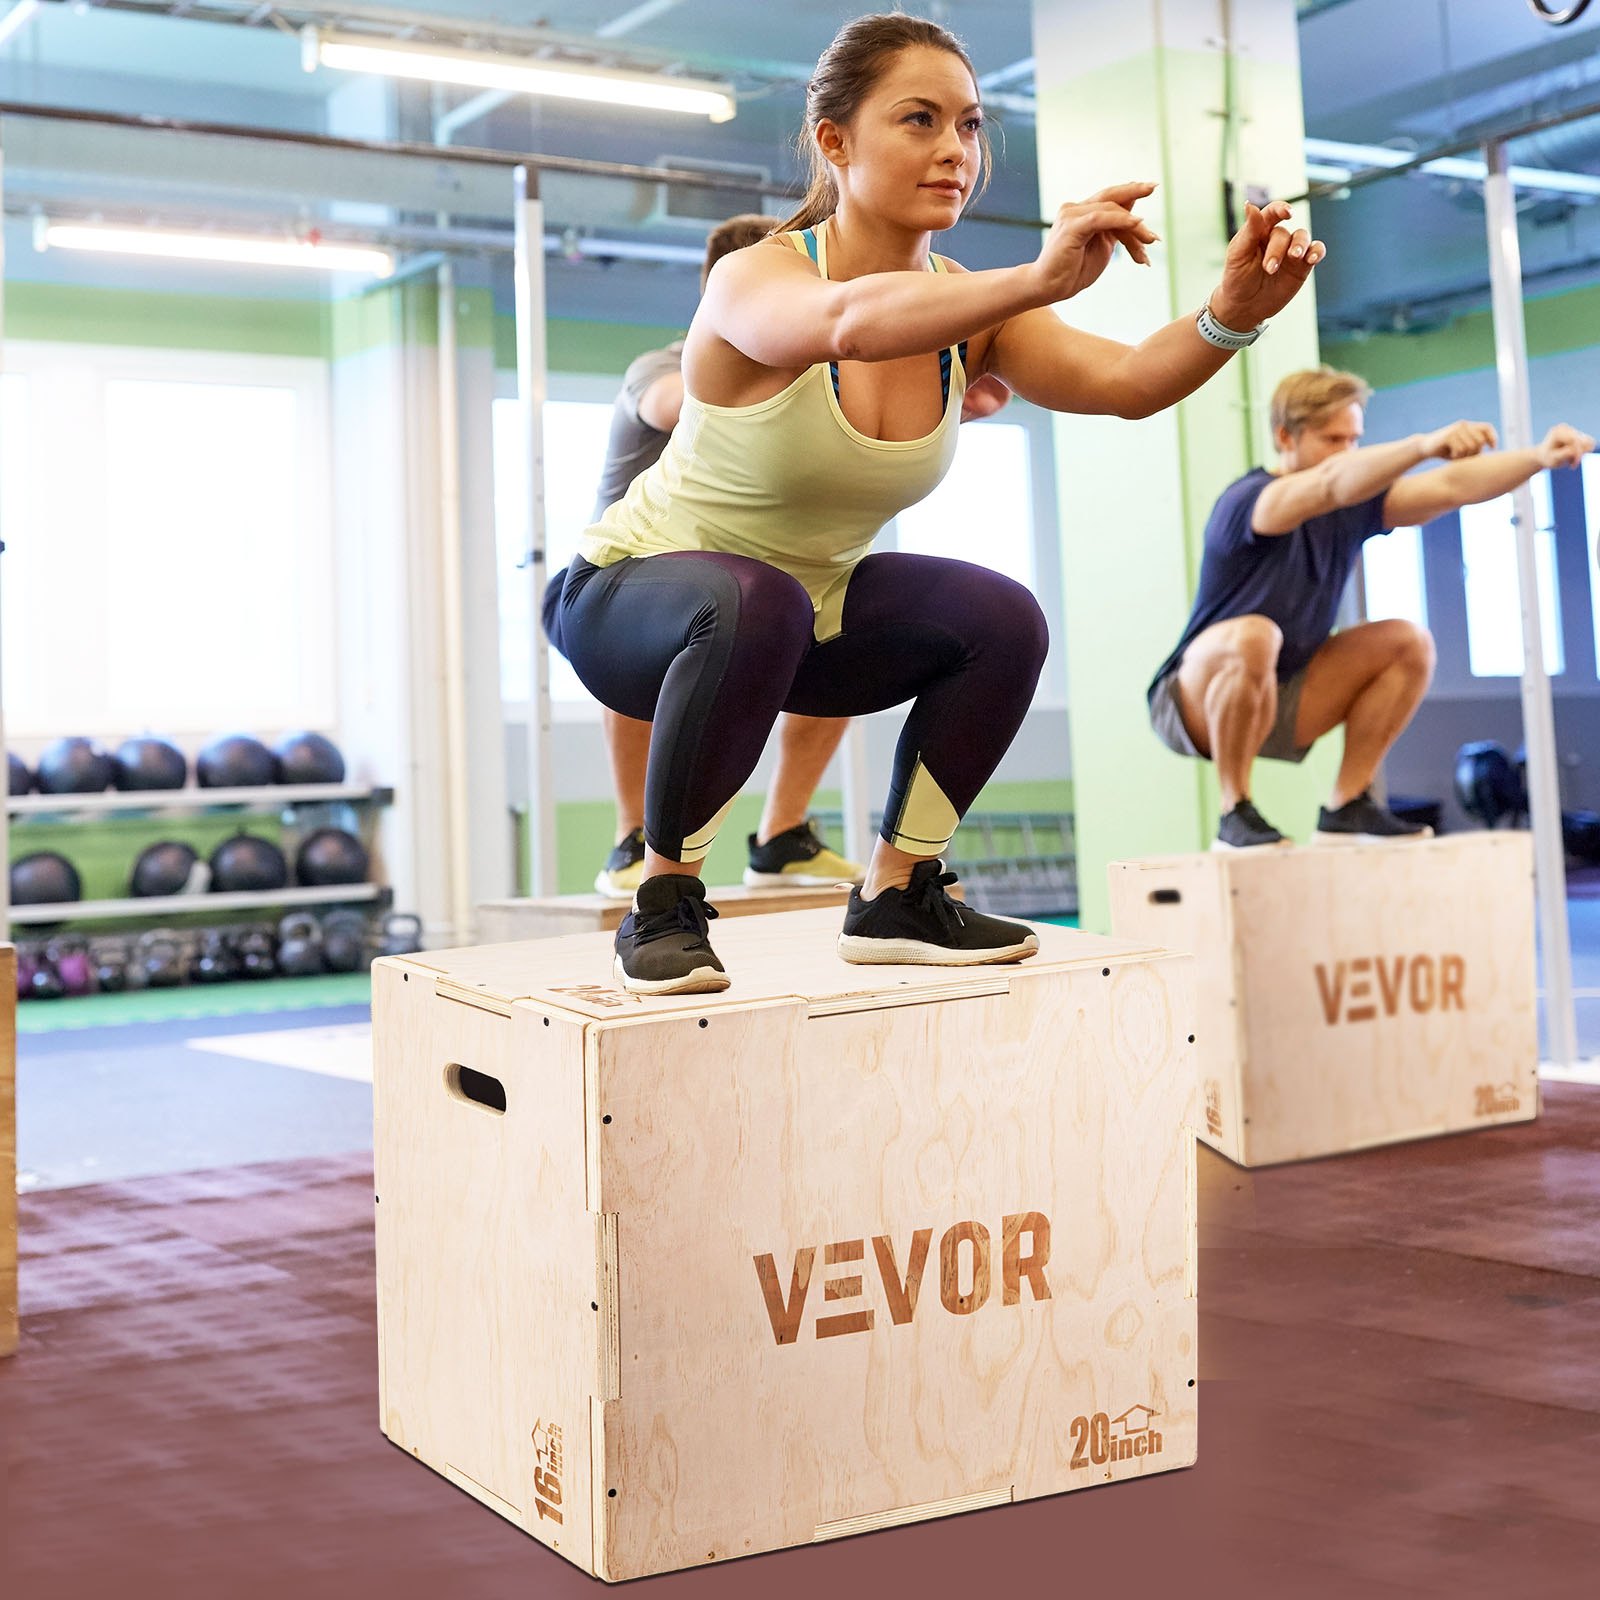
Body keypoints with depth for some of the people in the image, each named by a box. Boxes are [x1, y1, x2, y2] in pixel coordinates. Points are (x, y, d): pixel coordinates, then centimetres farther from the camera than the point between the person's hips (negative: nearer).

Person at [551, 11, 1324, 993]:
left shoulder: (966, 309, -9)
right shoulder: (752, 281, -26)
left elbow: (1125, 380, -27)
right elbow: (851, 321, -51)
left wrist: (1233, 312, -47)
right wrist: (1039, 279, -64)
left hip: (814, 601, 6)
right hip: (631, 598, -6)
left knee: (1002, 620, -15)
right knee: (758, 602, -38)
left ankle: (897, 896, 3)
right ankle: (663, 906, -19)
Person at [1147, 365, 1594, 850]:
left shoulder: (1354, 504, 0)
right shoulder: (1247, 501, -21)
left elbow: (1451, 487, -12)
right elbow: (1330, 483, -42)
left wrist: (1540, 456, -28)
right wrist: (1423, 444, -55)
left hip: (1278, 699, 7)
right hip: (1195, 703, -7)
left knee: (1408, 641, -8)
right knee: (1252, 637, -39)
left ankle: (1346, 809, -4)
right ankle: (1235, 812, -22)